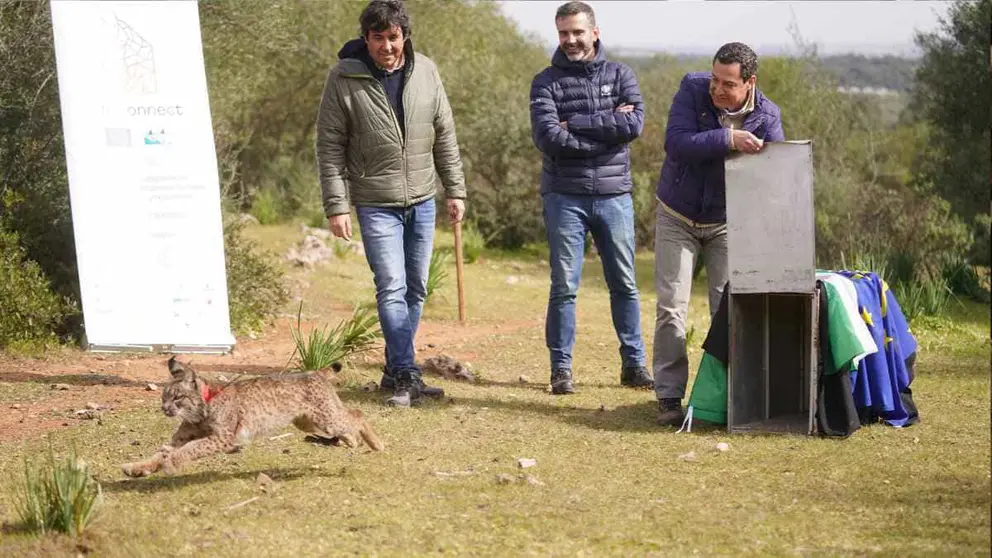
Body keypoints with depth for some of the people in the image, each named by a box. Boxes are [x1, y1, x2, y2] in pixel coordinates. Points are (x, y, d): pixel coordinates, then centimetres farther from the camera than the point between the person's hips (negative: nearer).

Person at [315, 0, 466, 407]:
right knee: (392, 289, -11)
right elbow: (329, 147, -8)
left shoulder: (425, 72, 0)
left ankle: (395, 371, 20)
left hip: (422, 201, 4)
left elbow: (444, 135, 7)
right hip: (376, 203, -4)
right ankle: (407, 376, -8)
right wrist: (336, 206, -12)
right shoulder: (344, 79, -10)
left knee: (415, 289, 9)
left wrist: (455, 190, 5)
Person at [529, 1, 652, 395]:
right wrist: (608, 128, -15)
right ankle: (561, 369, 8)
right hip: (565, 197, -2)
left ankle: (634, 364, 17)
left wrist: (575, 123, -14)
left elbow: (636, 123, -11)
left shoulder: (619, 74, 6)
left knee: (624, 284, 8)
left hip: (614, 196, 2)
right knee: (564, 286, 0)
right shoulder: (547, 82, 0)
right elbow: (547, 137, -15)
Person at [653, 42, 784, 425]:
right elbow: (676, 143, -28)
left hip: (726, 222, 1)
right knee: (672, 308, -3)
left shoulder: (766, 116, -13)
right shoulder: (692, 89, -16)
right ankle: (669, 397, 1)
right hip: (677, 218, -1)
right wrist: (727, 139, -38)